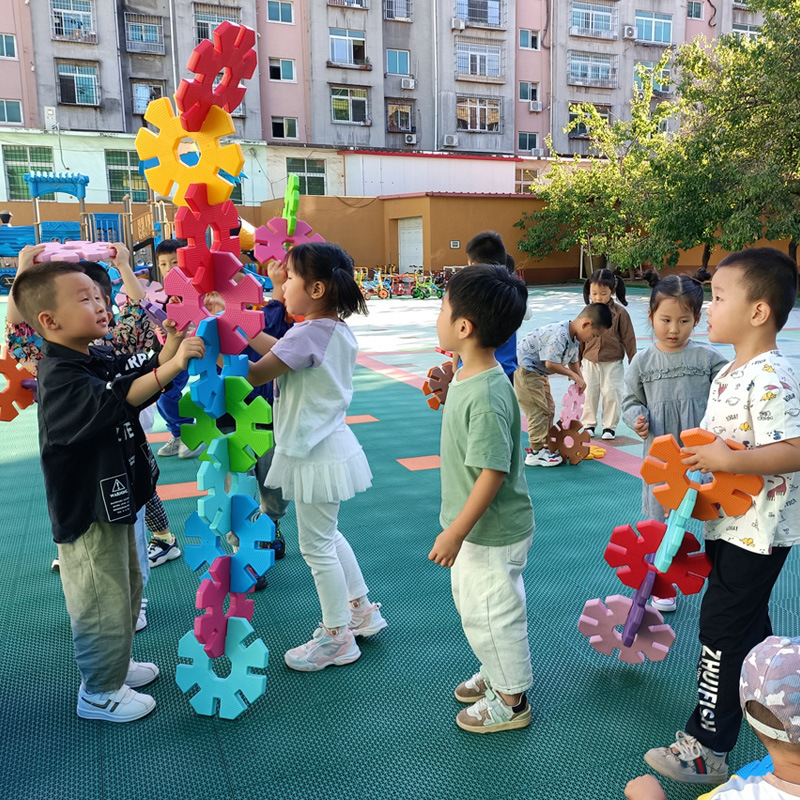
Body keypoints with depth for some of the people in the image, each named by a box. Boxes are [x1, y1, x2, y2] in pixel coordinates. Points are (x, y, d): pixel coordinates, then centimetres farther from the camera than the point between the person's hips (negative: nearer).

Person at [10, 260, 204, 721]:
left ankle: (116, 665, 45)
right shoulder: (60, 376, -23)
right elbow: (117, 399, -38)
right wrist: (173, 365, -45)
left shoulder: (99, 359, 6)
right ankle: (100, 694, 25)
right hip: (87, 510, -10)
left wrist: (172, 341, -9)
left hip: (115, 499, 10)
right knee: (104, 604, 5)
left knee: (127, 589, 24)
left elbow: (145, 371, 9)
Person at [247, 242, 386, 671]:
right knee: (327, 536, 25)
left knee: (317, 546, 6)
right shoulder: (337, 330, 4)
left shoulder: (308, 333, -25)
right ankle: (362, 609, 38)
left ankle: (337, 638, 22)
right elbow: (282, 352, 11)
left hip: (316, 454, -10)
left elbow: (253, 375, -23)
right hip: (328, 444, 10)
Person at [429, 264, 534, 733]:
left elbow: (492, 474, -28)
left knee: (491, 614, 10)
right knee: (471, 604, 26)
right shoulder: (468, 378, 0)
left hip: (492, 534, -10)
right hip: (476, 528, 10)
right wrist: (443, 389, 11)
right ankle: (497, 675, 49)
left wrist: (455, 533, -24)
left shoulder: (487, 397, -30)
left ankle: (512, 700, 33)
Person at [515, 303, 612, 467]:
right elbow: (551, 363, -32)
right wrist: (572, 374, -20)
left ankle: (543, 445, 25)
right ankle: (536, 453, -2)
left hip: (538, 372, 11)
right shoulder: (559, 335, -30)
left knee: (549, 409, 15)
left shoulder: (574, 338, 3)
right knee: (538, 410, -9)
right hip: (524, 369, -11)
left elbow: (573, 360, 18)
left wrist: (580, 379, 6)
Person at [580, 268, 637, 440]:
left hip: (612, 363, -3)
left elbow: (628, 339, -3)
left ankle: (610, 426, 15)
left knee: (611, 394, 0)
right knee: (589, 394, 8)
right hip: (590, 362, 3)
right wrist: (576, 362, 11)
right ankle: (589, 424, 23)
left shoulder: (619, 312, -8)